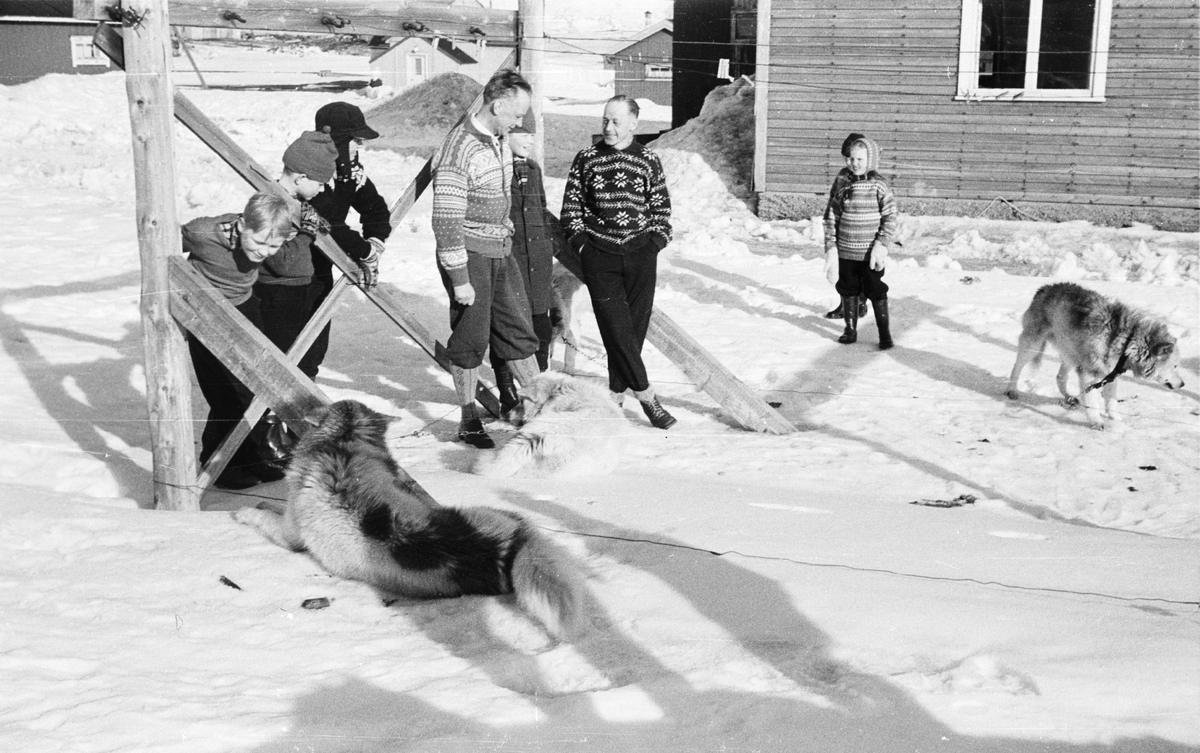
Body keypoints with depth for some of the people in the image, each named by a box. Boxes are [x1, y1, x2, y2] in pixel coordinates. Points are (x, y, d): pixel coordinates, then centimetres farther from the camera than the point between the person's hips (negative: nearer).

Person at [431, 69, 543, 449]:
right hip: (469, 254, -8)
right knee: (471, 339, 3)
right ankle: (468, 420, 16)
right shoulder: (459, 150, -22)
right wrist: (459, 278, -21)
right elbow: (446, 221, -22)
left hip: (501, 250, 8)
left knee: (518, 329, 12)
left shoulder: (500, 139, 5)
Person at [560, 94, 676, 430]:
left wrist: (657, 239, 2)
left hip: (640, 254, 1)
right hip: (599, 255, -1)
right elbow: (571, 202, 11)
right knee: (615, 325, -10)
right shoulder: (586, 159, 5)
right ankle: (646, 395, -7)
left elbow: (661, 206, 13)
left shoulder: (648, 160, 6)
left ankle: (617, 390, 17)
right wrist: (579, 239, 1)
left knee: (635, 325, 3)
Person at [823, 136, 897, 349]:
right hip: (845, 251, 4)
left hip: (871, 253, -3)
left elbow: (890, 218, -7)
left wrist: (881, 245, -15)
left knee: (877, 292, 2)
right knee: (848, 291, 12)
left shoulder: (879, 185, -7)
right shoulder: (841, 184, 3)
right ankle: (850, 330, 26)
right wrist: (830, 246, 1)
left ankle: (885, 333, 12)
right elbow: (831, 217, 6)